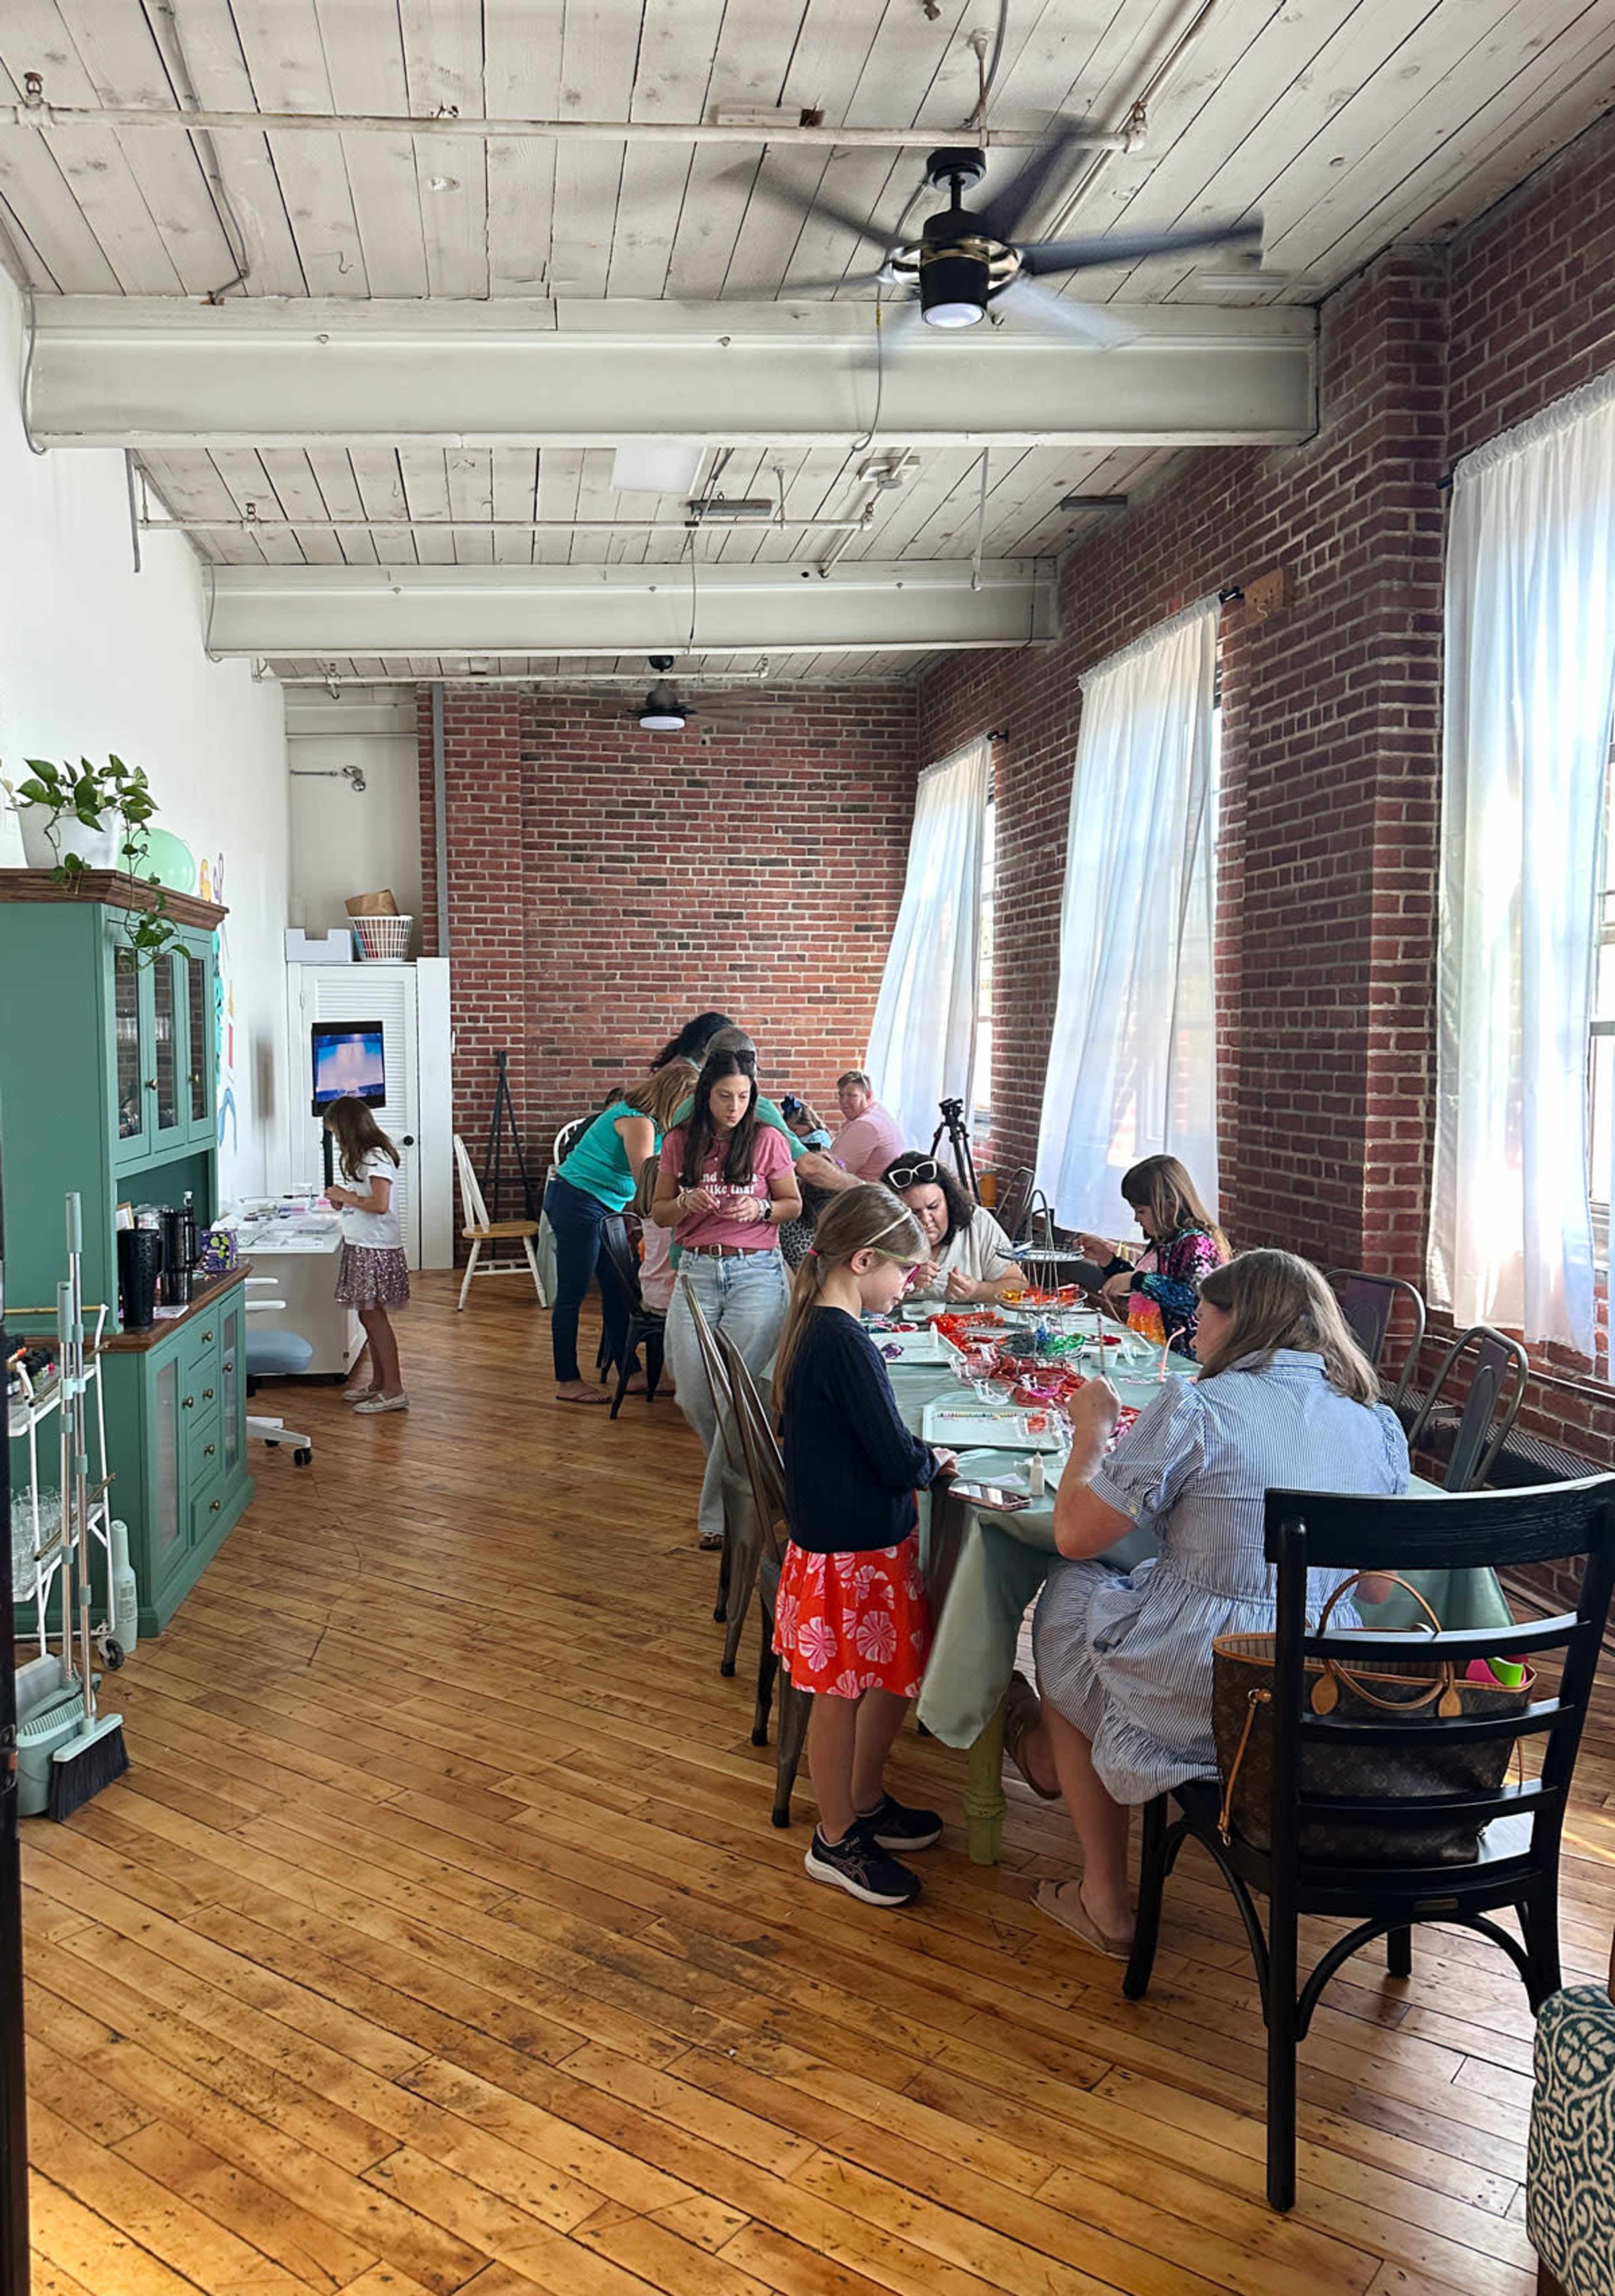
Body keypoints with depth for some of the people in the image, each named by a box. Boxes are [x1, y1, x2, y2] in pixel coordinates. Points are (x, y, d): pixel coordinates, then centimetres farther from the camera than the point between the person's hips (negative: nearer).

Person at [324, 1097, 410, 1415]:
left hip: (377, 1249, -10)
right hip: (361, 1246, 10)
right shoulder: (362, 1158, 16)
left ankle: (393, 1391, -4)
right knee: (369, 1315, 13)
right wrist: (343, 1201, 5)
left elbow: (380, 1204, -25)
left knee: (373, 1315, -8)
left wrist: (346, 1197, -14)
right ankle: (378, 1383, 21)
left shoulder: (376, 1159, -16)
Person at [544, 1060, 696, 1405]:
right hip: (577, 1203, -10)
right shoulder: (638, 1122, -20)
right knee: (572, 1295, -3)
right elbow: (647, 1186, -21)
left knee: (616, 1288, 12)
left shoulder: (640, 1116, 10)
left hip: (605, 1206, 10)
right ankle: (567, 1382, 3)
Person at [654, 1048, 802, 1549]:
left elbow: (794, 1204, 9)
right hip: (696, 1272, 3)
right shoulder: (680, 1142, 5)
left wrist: (761, 1210, -12)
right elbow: (658, 1213, 12)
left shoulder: (768, 1140, 0)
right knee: (694, 1396, -1)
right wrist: (687, 1202, -10)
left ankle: (720, 1513, 2)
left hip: (756, 1272, -3)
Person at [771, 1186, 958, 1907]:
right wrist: (935, 1460, -3)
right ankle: (837, 1841, 23)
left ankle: (864, 1804, 40)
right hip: (849, 1551, -10)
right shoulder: (847, 1346, -26)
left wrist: (915, 1455, 5)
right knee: (841, 1693, 7)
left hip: (870, 1540, 10)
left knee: (891, 1677, 22)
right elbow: (897, 1462, -22)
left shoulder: (815, 1329, 5)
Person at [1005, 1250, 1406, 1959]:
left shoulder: (1196, 1408, -15)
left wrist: (1093, 1431, 7)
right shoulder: (1380, 1426, 3)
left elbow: (1074, 1534, -9)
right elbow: (1376, 1589, 12)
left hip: (1199, 1706, -6)